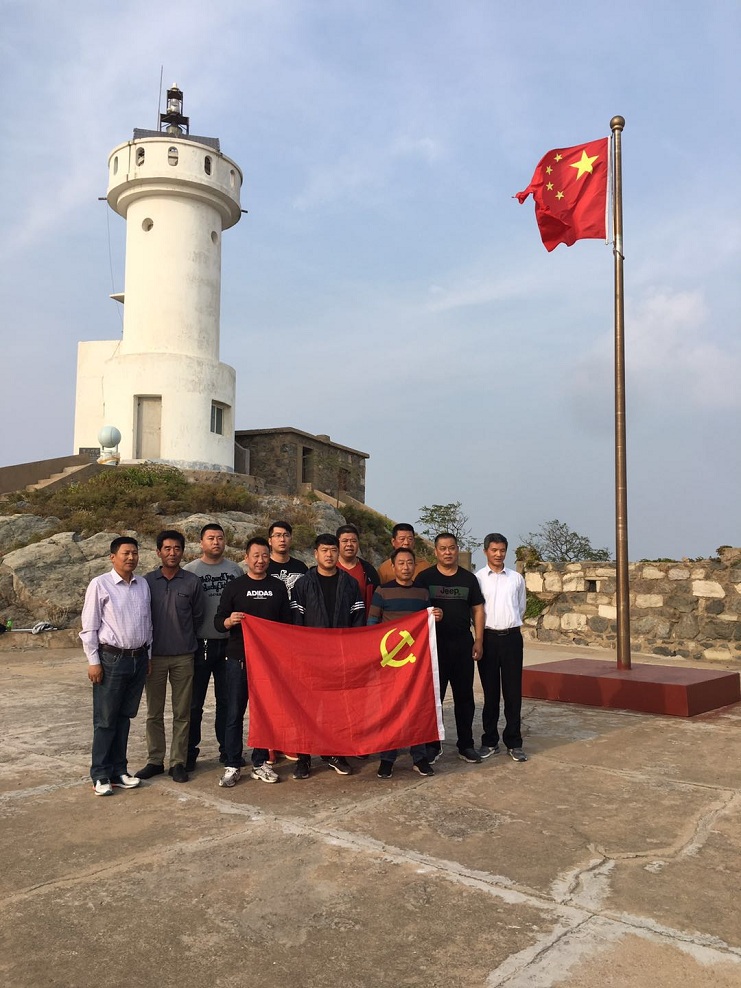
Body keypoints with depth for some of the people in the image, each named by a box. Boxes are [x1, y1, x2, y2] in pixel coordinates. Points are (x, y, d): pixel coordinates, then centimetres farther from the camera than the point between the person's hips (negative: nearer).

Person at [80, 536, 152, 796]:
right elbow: (89, 627, -7)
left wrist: (148, 655, 13)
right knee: (105, 720, 3)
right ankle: (100, 776, 14)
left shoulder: (143, 585, 7)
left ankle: (119, 771, 24)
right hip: (111, 659, -5)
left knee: (125, 717, 14)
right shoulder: (100, 585, -8)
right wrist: (93, 661, -9)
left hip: (138, 658, 5)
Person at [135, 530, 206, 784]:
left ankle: (178, 762, 14)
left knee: (182, 713, 5)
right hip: (154, 656, 1)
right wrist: (145, 649, 7)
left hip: (183, 656, -1)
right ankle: (155, 761, 20)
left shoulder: (192, 582, -1)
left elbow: (199, 616, 7)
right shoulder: (147, 582, 0)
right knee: (154, 713, 9)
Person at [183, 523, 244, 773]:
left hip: (229, 644, 2)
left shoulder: (235, 569, 6)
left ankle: (227, 749, 23)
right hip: (199, 644, -2)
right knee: (194, 703, 6)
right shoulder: (189, 570, -1)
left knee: (227, 701, 12)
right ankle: (189, 751, 17)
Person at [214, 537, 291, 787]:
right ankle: (232, 766, 10)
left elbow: (287, 622, 14)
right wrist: (230, 621, -21)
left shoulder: (278, 587, 9)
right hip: (238, 659, -2)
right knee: (234, 713, 1)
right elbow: (218, 621, 2)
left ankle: (260, 763, 17)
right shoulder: (234, 587, 4)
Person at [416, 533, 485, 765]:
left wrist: (478, 640, 2)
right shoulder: (425, 578, 0)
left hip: (463, 643, 2)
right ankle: (433, 745, 15)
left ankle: (466, 745, 19)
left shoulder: (468, 578, 7)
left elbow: (477, 610, 9)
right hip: (434, 644, -2)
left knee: (464, 696, 9)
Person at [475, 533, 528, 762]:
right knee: (490, 691, 6)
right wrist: (480, 632, 6)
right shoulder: (477, 578, 0)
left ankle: (513, 743, 13)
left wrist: (510, 625, 12)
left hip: (512, 637, 2)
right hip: (488, 637, -1)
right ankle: (490, 741, 17)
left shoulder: (516, 578, 8)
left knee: (513, 691, 3)